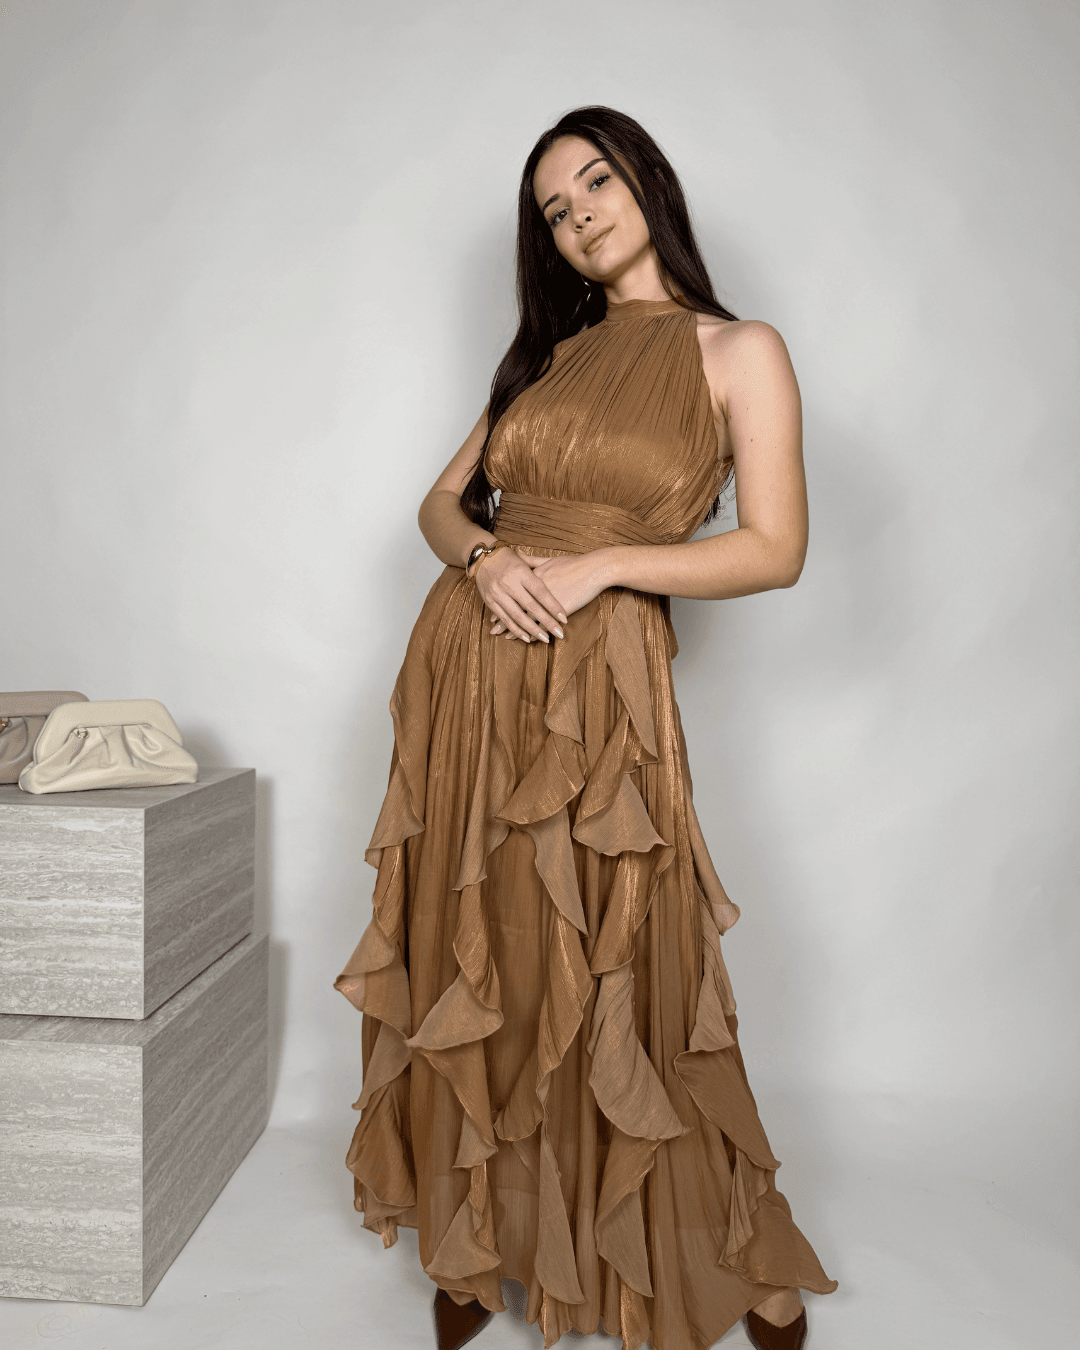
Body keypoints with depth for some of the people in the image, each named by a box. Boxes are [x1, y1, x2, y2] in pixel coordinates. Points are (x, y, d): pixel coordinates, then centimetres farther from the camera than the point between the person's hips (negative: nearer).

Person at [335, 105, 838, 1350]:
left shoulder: (740, 352, 2)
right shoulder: (549, 353, 16)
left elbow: (774, 550, -5)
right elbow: (443, 502, 15)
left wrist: (600, 562, -14)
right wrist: (486, 558, -8)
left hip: (596, 685, -5)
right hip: (468, 665, 5)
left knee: (610, 972, 3)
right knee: (472, 959, 10)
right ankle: (477, 1240, 30)